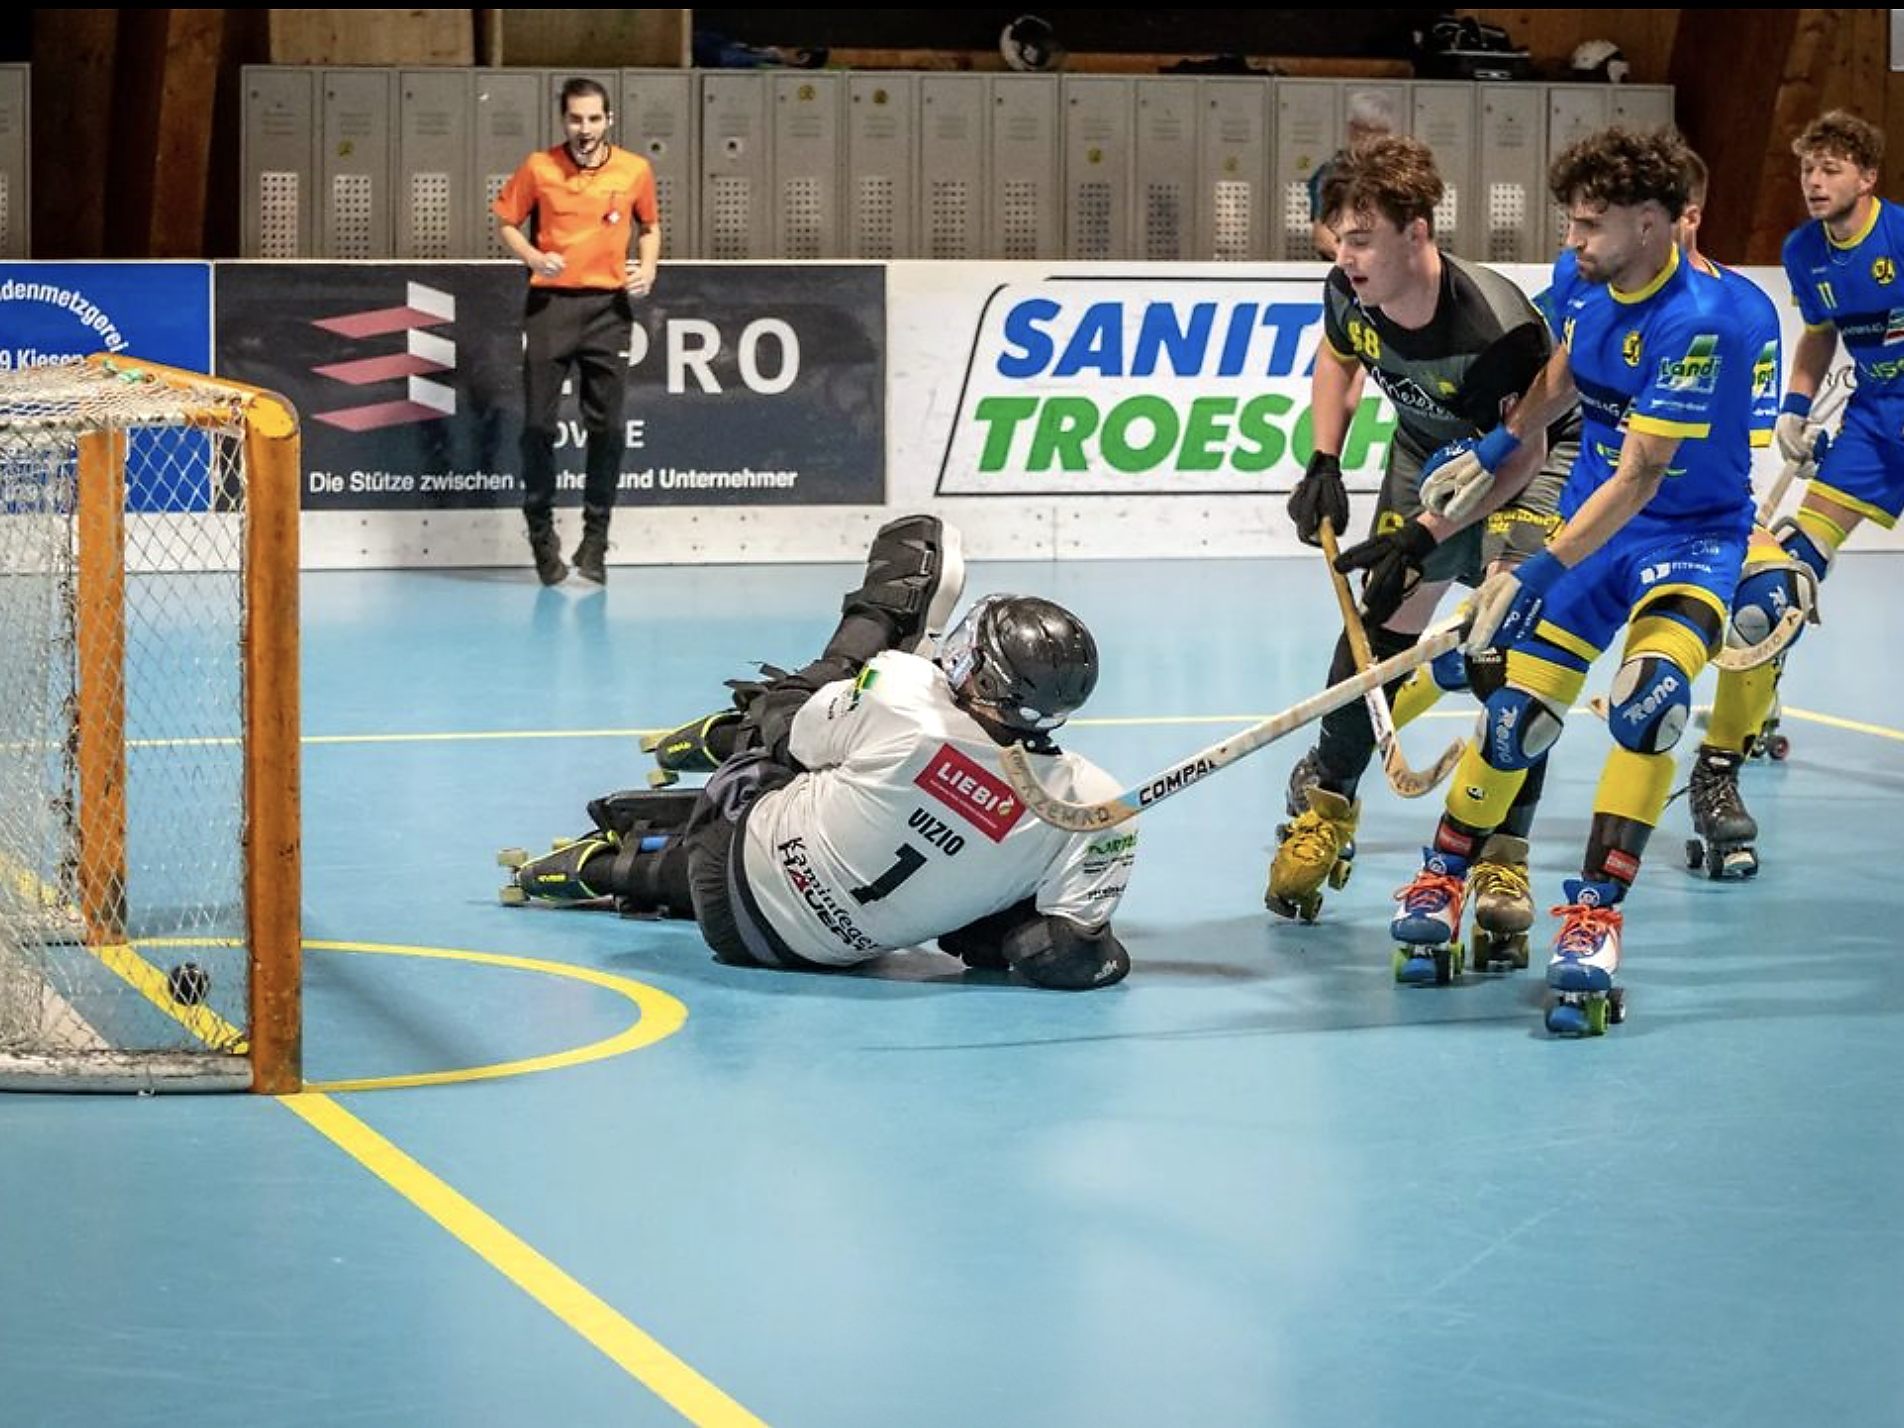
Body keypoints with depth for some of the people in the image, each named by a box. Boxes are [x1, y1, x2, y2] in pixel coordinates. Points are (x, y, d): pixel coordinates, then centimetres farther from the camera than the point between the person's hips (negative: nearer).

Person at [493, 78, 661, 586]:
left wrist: (647, 268, -1)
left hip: (608, 306, 1)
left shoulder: (635, 171, 1)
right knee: (538, 424, -2)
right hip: (550, 302, -1)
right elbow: (506, 221, 7)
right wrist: (532, 257, -11)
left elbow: (649, 225, 17)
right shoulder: (538, 167, -3)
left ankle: (595, 539, 11)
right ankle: (541, 532, 15)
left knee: (607, 426, 0)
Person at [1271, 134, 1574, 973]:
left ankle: (1503, 857, -12)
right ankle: (1324, 806, 21)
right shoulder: (1350, 292, -21)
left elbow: (1519, 454, -28)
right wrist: (1324, 465, -5)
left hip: (1529, 456, -5)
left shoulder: (1497, 325, -40)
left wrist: (1424, 536, -31)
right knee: (1385, 619, 2)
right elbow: (1337, 357, 5)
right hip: (1428, 448, 5)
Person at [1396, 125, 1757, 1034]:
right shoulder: (1579, 277, -5)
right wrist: (1494, 451, 11)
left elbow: (1639, 479, -29)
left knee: (1650, 698, -30)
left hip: (1692, 531, -6)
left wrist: (1540, 574, -31)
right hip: (1591, 523, 6)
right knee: (1518, 711, 0)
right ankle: (1439, 883, 22)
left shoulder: (1698, 323, -28)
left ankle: (1593, 920, -26)